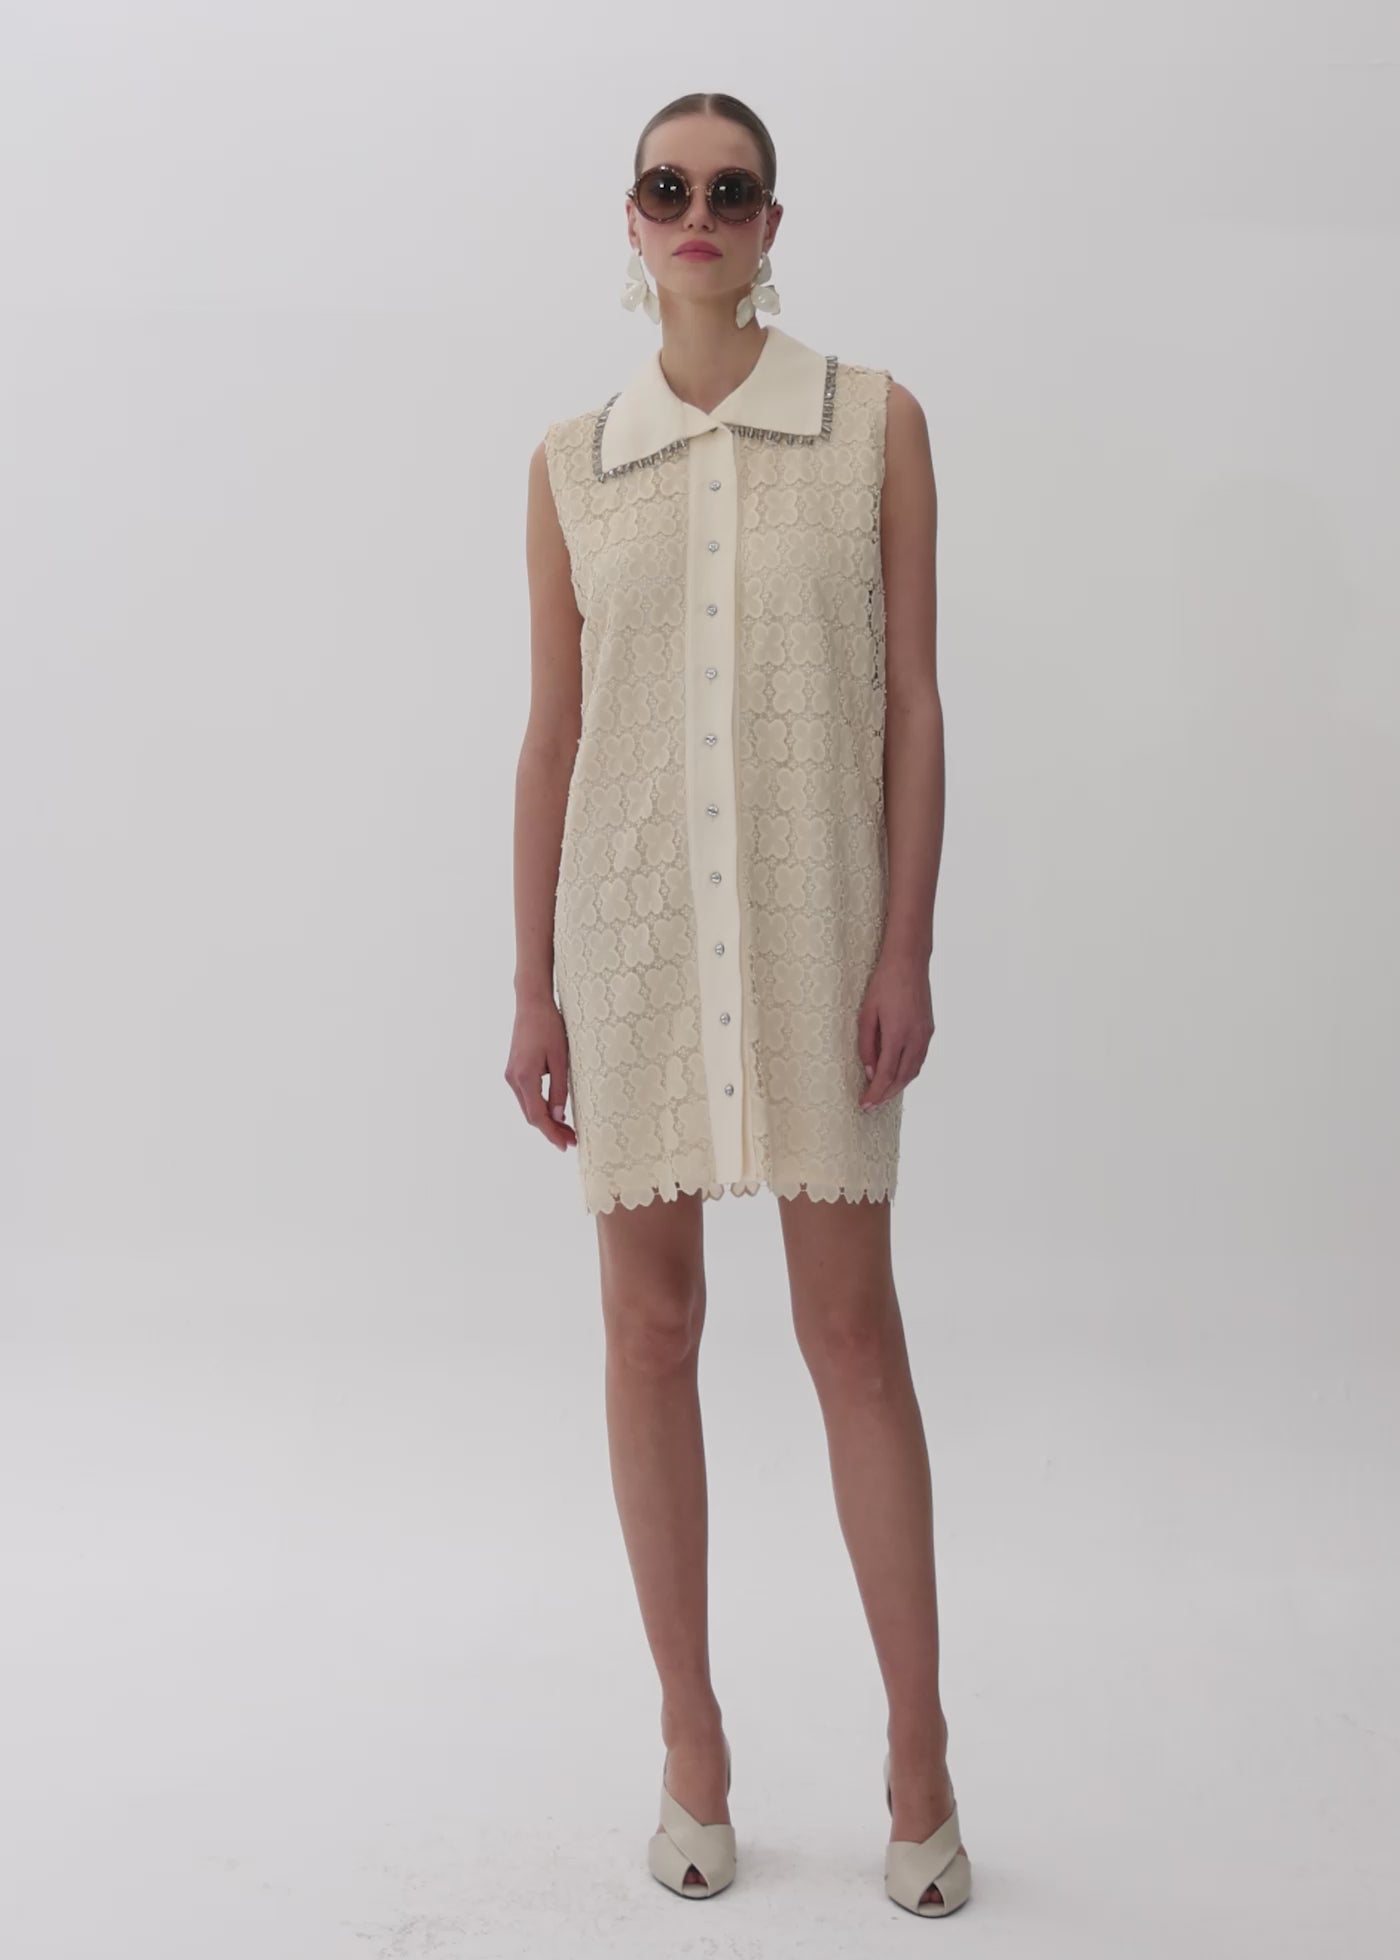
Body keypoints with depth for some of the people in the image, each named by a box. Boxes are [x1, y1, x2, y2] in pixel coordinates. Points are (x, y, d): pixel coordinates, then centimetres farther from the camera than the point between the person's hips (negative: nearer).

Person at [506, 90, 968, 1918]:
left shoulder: (875, 423, 2)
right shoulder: (572, 464, 7)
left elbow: (913, 700, 0)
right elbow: (552, 731, 6)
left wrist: (907, 948, -7)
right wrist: (534, 988, 3)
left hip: (816, 915, -2)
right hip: (634, 922, 2)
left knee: (852, 1326, 1)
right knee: (650, 1324, 6)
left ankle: (919, 1748, 15)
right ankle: (692, 1738, 20)